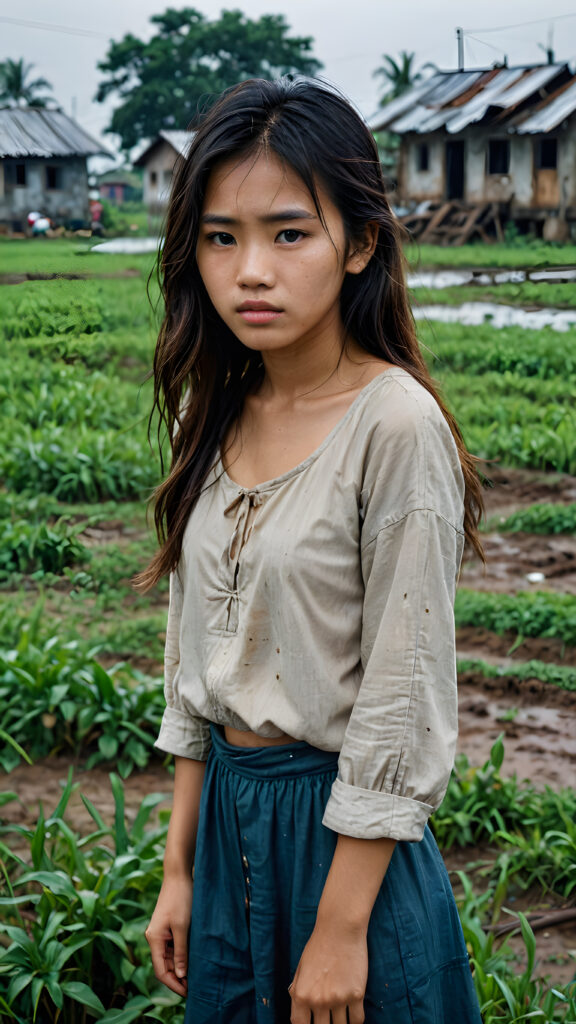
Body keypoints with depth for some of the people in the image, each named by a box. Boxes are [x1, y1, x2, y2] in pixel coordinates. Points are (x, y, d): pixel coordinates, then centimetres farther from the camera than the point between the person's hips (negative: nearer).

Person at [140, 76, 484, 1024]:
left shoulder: (395, 426, -19)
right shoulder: (211, 415, 1)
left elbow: (403, 703, -18)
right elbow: (196, 662, 8)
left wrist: (342, 928, -15)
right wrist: (179, 866, 10)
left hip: (344, 835, -6)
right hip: (227, 816, 6)